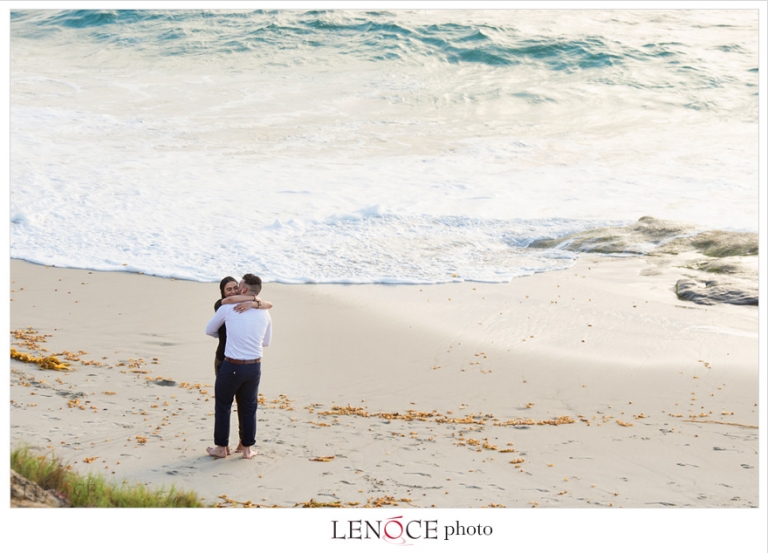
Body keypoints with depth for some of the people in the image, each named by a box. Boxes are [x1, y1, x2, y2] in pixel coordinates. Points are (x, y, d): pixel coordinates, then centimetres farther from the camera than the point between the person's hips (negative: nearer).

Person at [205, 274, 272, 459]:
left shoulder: (227, 308, -6)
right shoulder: (264, 314, 3)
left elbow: (209, 330, 10)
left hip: (232, 366, -3)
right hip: (254, 367, 3)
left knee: (223, 406, 14)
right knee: (248, 408, 16)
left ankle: (221, 447, 21)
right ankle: (247, 448, 22)